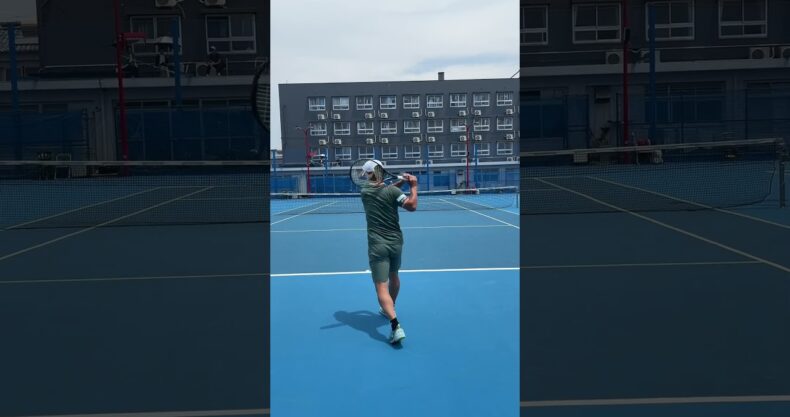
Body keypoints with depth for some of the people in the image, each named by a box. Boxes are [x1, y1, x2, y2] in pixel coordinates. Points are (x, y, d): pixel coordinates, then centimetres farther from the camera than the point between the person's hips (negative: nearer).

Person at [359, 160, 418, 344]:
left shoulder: (365, 191, 1)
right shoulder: (392, 191, -9)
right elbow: (412, 205, -14)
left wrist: (401, 182, 5)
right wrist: (413, 186, -3)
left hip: (377, 245, -2)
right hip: (395, 241, 2)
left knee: (382, 287, -9)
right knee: (393, 276, 28)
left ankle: (396, 325, -28)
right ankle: (389, 309, 49)